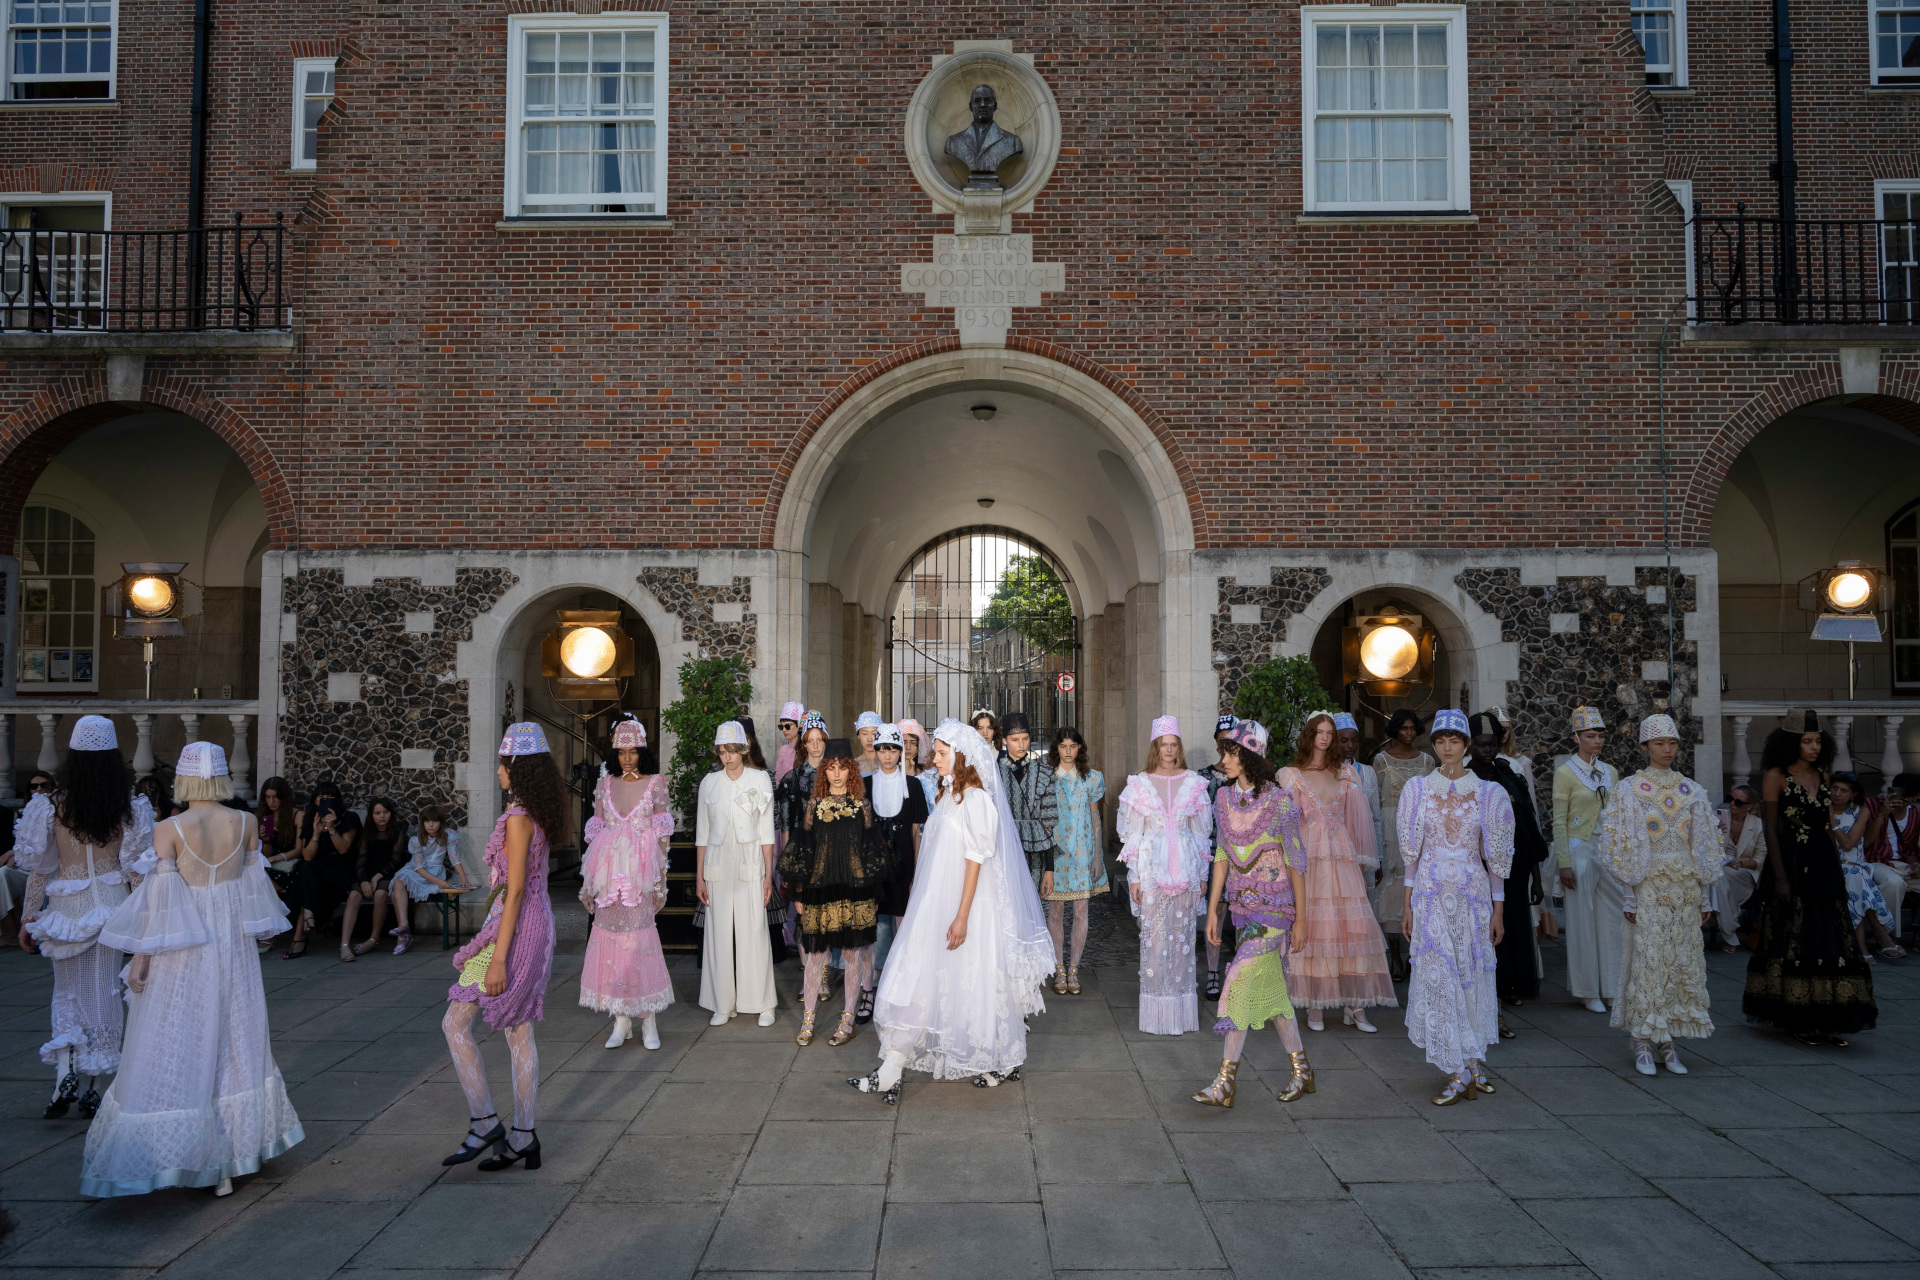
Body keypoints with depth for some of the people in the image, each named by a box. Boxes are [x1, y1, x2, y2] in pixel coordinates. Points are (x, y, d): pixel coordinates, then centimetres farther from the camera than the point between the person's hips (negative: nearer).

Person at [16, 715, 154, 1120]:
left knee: (66, 991, 16)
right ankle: (92, 1086, 16)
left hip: (66, 907, 0)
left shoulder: (53, 805, -7)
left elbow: (38, 867, -2)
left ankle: (64, 1075, 0)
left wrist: (28, 918, 8)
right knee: (103, 991, 10)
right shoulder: (129, 807, -7)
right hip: (111, 904, 0)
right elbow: (137, 866, -4)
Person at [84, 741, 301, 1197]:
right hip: (234, 945, 4)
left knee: (177, 1049, 6)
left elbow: (160, 896, -12)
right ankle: (228, 1159, 23)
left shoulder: (169, 829, -12)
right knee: (235, 1043, 14)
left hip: (184, 949, -3)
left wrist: (141, 956, -5)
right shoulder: (246, 823, -2)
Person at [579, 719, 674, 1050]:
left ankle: (648, 1021, 4)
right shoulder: (605, 784, 10)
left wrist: (659, 876, -4)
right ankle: (621, 1022, 11)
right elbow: (596, 831, 11)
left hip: (641, 870, -3)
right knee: (611, 933, 2)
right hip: (609, 870, 3)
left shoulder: (655, 784, 2)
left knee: (640, 934, -6)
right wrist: (590, 879, 7)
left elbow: (662, 833, 2)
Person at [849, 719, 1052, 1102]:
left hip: (962, 907, -8)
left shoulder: (976, 799, -15)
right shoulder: (949, 794, 12)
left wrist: (962, 916, -21)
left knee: (975, 984, 1)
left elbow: (975, 860, -18)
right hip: (936, 905, 8)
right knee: (917, 981, 6)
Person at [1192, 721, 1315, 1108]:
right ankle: (1302, 1070, 26)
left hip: (1274, 907, -6)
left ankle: (1225, 1082, -6)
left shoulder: (1279, 801, -12)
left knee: (1240, 983, -12)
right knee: (1270, 986, 11)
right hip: (1241, 904, 6)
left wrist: (1301, 918, -7)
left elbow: (1296, 862, -8)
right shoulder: (1224, 798, 5)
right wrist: (1212, 910, 9)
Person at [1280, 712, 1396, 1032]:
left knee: (1352, 926, -4)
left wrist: (1362, 863, 6)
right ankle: (1314, 1007, 2)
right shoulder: (1292, 775, 7)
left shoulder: (1347, 773, 13)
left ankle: (1355, 1005, 1)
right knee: (1312, 927, -3)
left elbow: (1357, 819, 11)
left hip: (1343, 858, 2)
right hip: (1308, 858, -2)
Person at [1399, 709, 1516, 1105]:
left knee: (1474, 977, 4)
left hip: (1473, 894, 0)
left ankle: (1465, 1069, 18)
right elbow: (1412, 851, 7)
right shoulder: (1419, 789, 4)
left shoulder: (1487, 792, 2)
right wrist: (1407, 902, 4)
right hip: (1431, 894, 0)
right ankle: (1464, 1070, 5)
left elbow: (1496, 855, 5)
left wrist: (1498, 908, 2)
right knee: (1439, 979, -3)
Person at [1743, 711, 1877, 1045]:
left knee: (1828, 939, 5)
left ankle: (1823, 1022, 11)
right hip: (1791, 866, -6)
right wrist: (1779, 877, -15)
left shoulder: (1821, 777, 12)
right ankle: (1796, 1021, 8)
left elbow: (1828, 827, 15)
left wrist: (1837, 869, 11)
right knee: (1793, 942, -1)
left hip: (1823, 867, 6)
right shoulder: (1775, 776, -7)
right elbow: (1771, 829, -10)